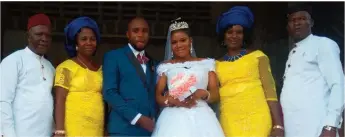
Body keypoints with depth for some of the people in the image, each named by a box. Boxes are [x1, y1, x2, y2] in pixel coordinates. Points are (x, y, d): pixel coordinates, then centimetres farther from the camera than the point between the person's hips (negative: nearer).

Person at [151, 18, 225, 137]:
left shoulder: (206, 64, 12)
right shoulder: (165, 67, 14)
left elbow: (216, 95, 8)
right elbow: (158, 96, 8)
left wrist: (203, 94, -13)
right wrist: (170, 100, -13)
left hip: (201, 117, 0)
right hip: (174, 118, 0)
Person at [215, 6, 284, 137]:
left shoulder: (257, 56, 3)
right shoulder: (217, 64, 10)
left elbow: (270, 91, -2)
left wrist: (278, 125, -9)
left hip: (256, 120, -2)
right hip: (229, 123, 2)